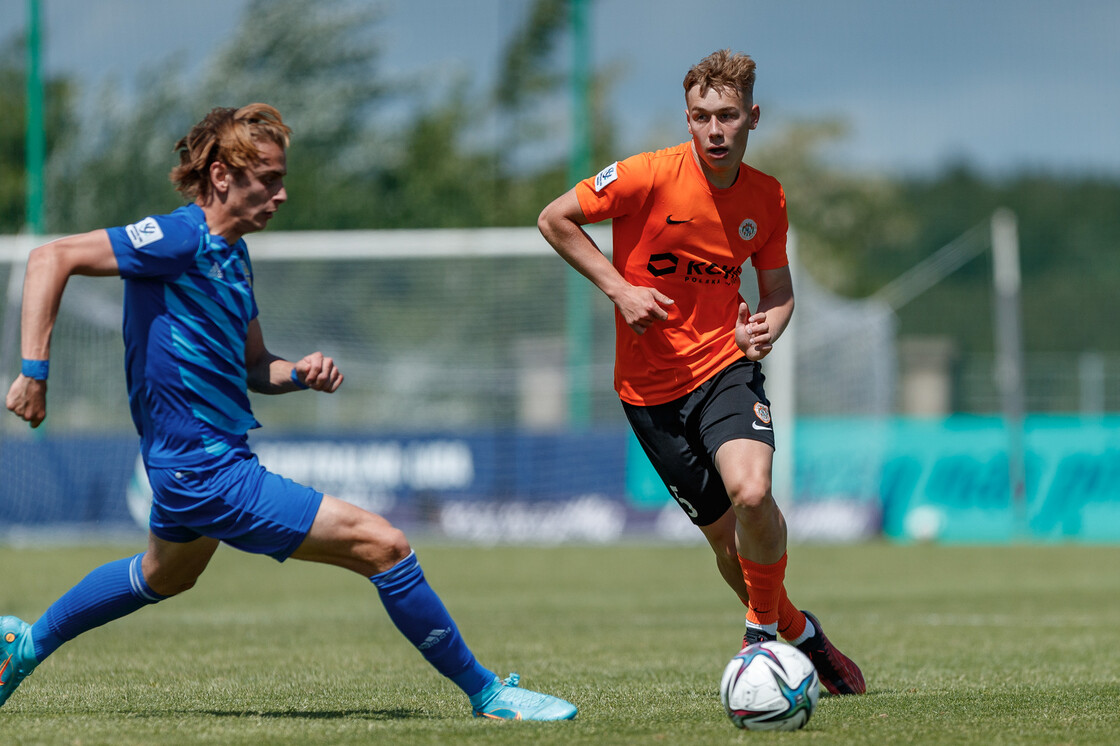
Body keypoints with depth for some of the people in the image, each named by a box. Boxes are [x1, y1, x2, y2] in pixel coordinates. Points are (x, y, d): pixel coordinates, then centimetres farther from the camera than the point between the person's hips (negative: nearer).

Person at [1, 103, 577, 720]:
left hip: (188, 469, 11)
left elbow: (252, 367, 19)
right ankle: (487, 694, -5)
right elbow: (52, 258, -21)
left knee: (164, 576, 38)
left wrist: (298, 373, -3)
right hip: (211, 475, -11)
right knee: (382, 545, -13)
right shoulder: (182, 239, -18)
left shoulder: (231, 254, 10)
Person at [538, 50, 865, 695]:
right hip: (650, 385, -1)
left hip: (726, 365, 1)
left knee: (751, 493, -27)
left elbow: (778, 287, 13)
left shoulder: (767, 198, -1)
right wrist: (619, 289, -12)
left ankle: (764, 629, -4)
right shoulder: (649, 176, -13)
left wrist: (767, 327, -10)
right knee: (725, 535, 3)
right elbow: (555, 219, -4)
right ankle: (798, 632, 28)